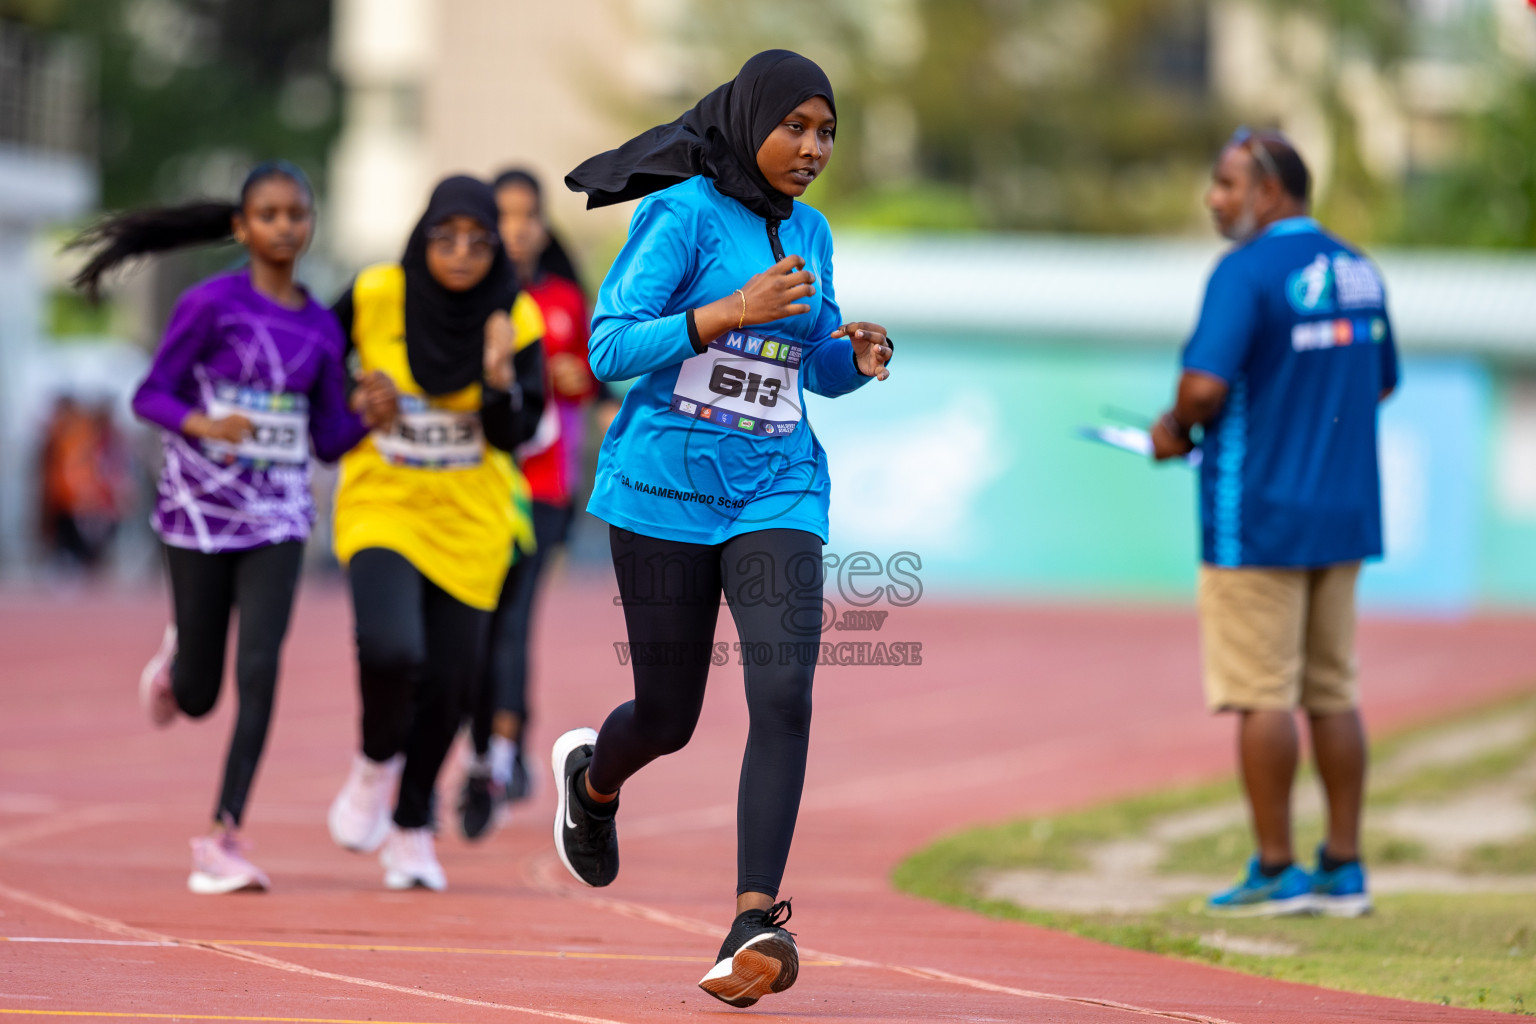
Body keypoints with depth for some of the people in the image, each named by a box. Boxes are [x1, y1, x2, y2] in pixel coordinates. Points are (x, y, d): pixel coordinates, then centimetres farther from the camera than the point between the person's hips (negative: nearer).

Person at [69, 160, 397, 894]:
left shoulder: (320, 328, 6)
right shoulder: (211, 304, -7)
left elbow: (329, 442, 12)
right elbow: (151, 395, -6)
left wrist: (369, 413, -8)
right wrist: (203, 425, -25)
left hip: (277, 516, 3)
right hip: (200, 508, -3)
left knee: (260, 669, -14)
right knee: (199, 697, 7)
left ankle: (224, 837, -7)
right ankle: (176, 659, 45)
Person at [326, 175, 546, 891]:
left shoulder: (515, 319, -7)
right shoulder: (375, 295, -9)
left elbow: (513, 434, -11)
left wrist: (501, 379, -28)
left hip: (468, 524, 2)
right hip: (382, 507, -2)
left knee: (446, 684, 6)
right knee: (391, 650, -26)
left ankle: (411, 827, 30)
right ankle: (375, 764, 7)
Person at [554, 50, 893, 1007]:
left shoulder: (809, 232, 10)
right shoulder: (683, 213, -8)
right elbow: (610, 350, -14)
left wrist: (860, 356, -2)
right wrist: (733, 310, -23)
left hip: (776, 490, 4)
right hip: (665, 488, -4)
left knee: (784, 695, -18)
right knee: (668, 718, 7)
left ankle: (756, 925, -20)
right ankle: (593, 776, 45)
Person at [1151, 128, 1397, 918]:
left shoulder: (1247, 271, -14)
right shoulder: (1357, 270, 10)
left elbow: (1206, 387, -24)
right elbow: (1382, 381, 20)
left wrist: (1176, 429, -4)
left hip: (1257, 517, -7)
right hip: (1345, 511, 7)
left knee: (1262, 696, -1)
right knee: (1332, 692, 11)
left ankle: (1275, 872, 1)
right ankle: (1343, 871, 11)